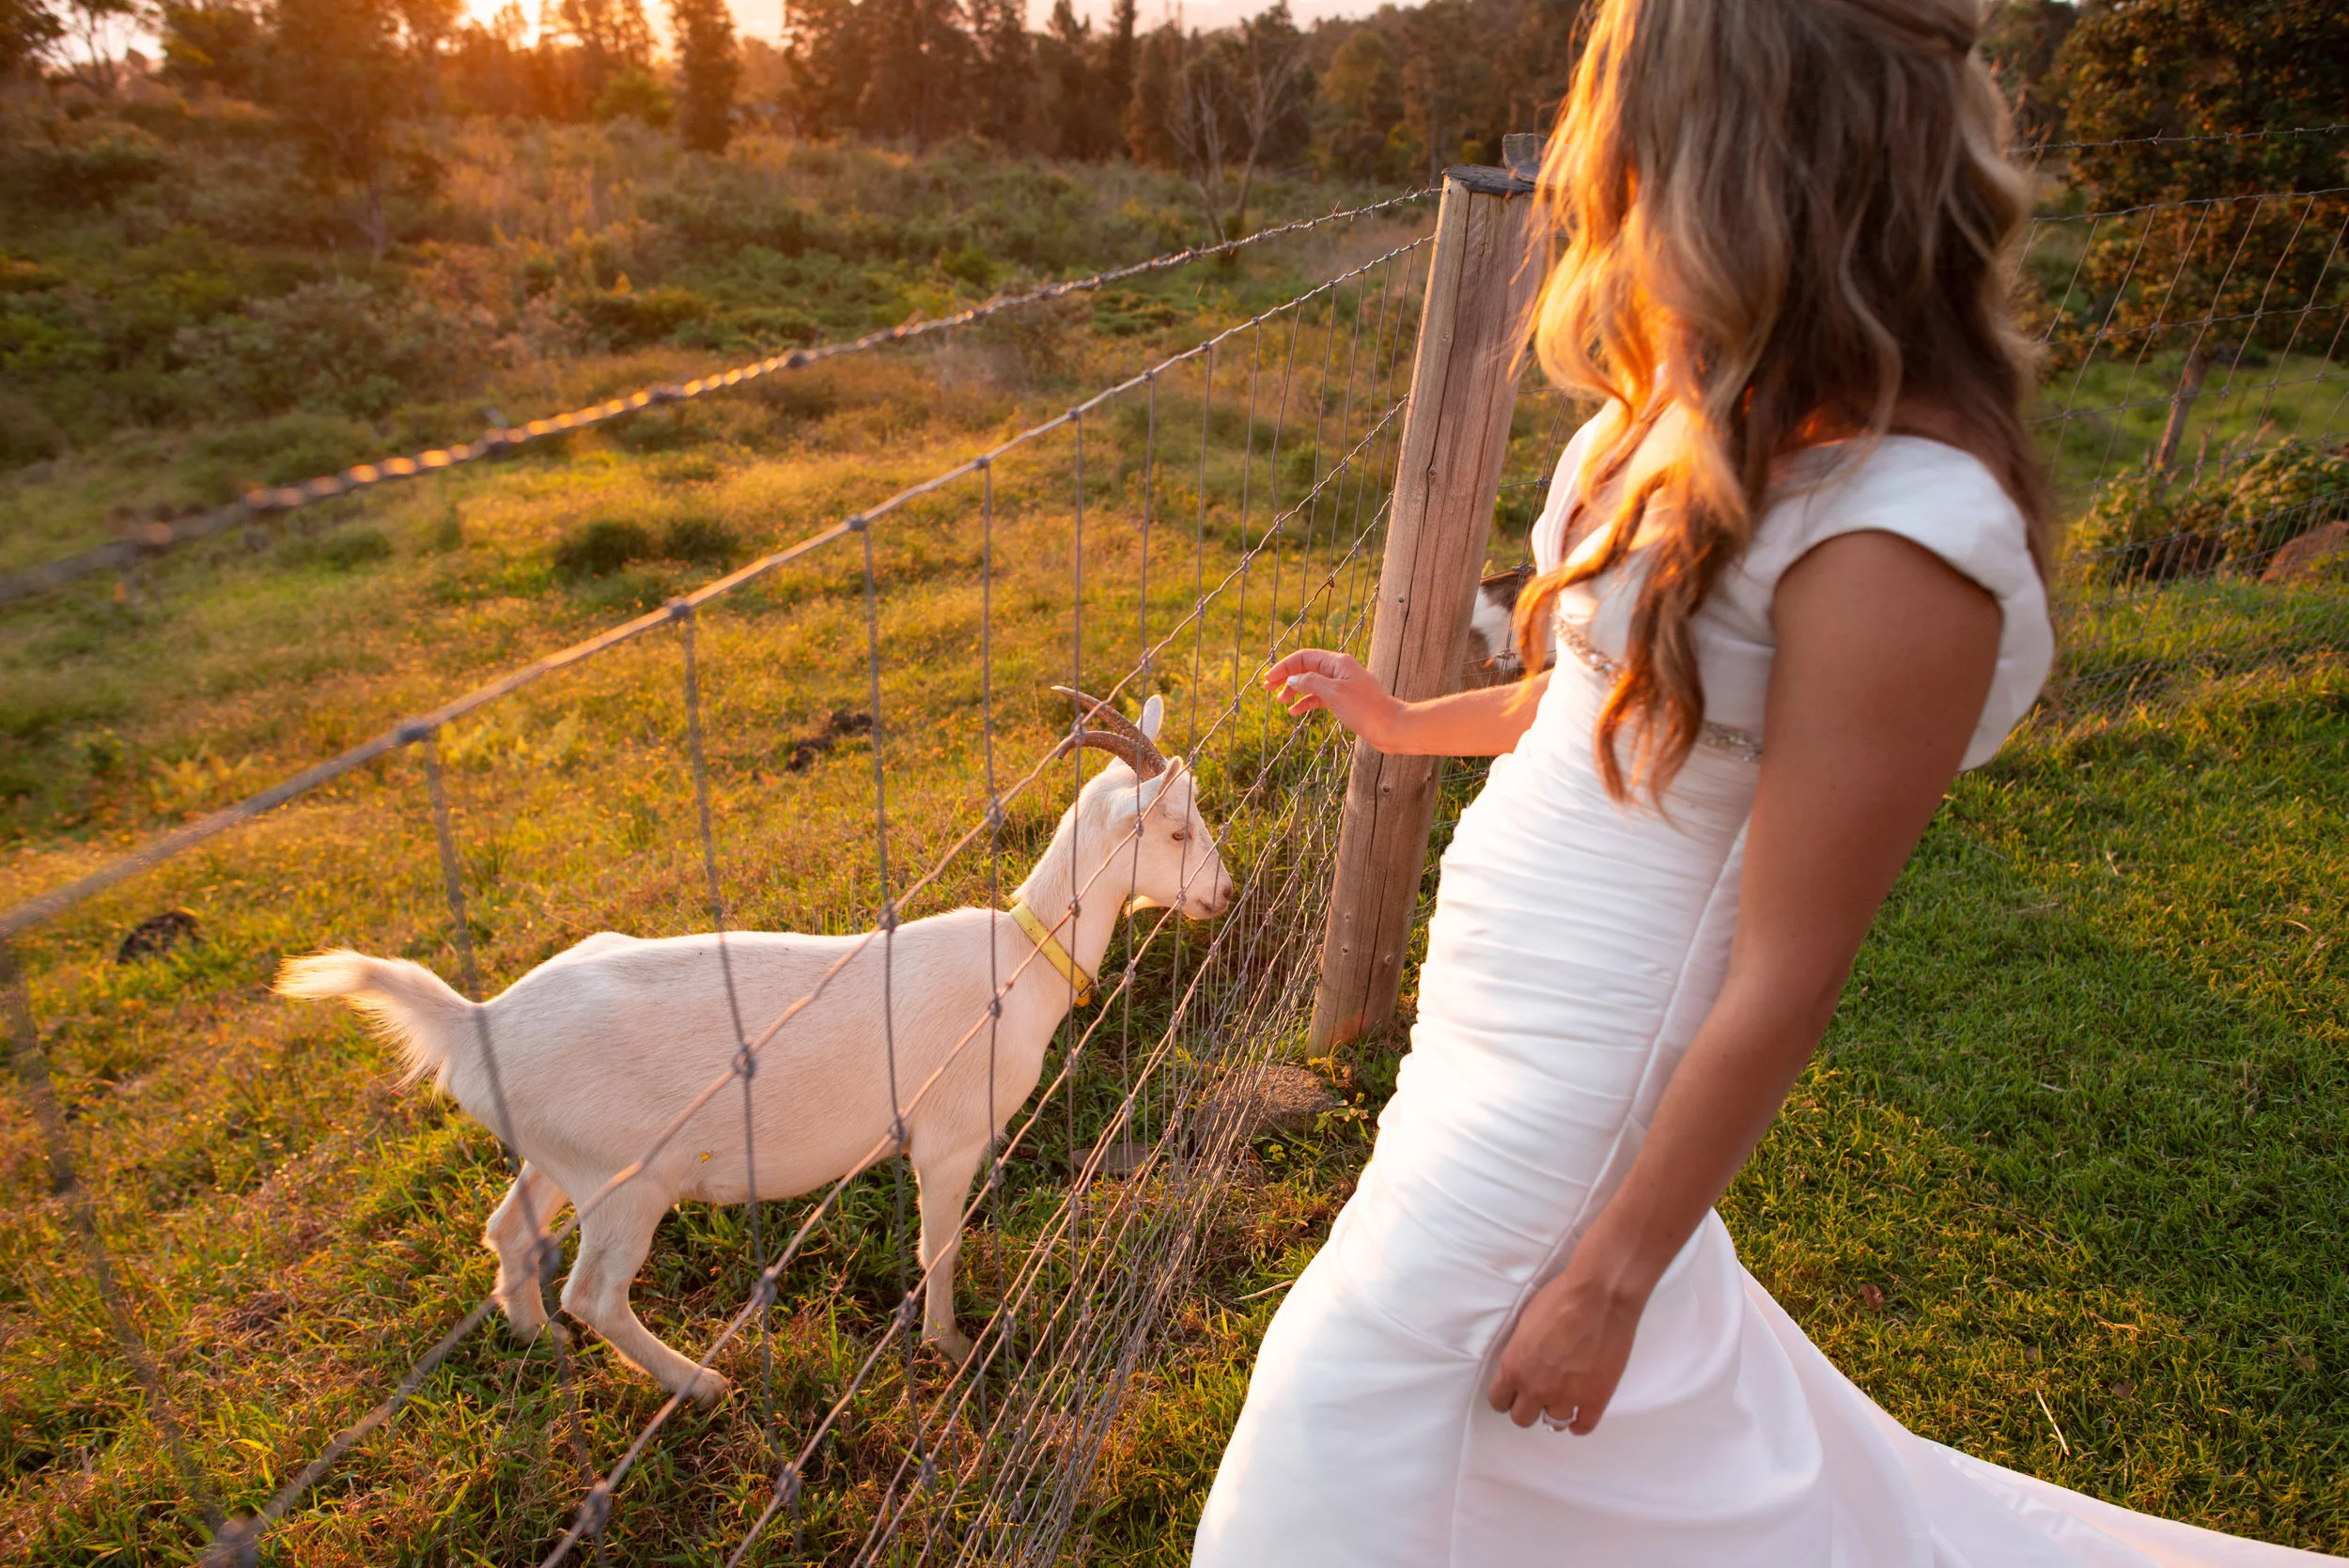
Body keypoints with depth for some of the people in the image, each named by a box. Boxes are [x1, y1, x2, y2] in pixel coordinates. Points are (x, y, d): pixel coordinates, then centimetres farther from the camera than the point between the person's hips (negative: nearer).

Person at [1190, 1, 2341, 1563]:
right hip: (1506, 1015, 9)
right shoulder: (1728, 419, -1)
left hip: (1568, 1080, -8)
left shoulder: (1893, 542, -28)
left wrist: (1608, 1277, -13)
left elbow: (1787, 979, -22)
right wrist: (1408, 720, 26)